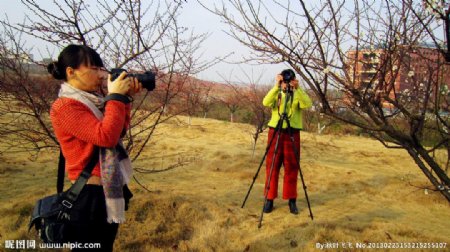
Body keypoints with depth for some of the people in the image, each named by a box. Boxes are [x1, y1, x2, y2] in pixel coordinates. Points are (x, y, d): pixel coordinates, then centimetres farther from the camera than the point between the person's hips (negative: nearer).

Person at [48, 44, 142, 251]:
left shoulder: (90, 101, 10)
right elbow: (106, 136, -27)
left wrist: (125, 98, 2)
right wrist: (116, 97, -19)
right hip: (90, 197, -9)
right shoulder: (64, 107, -17)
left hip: (109, 193, 9)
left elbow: (119, 131, 12)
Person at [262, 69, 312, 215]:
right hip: (275, 132, 1)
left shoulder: (298, 95, 4)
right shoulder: (276, 93, 6)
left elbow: (307, 104, -17)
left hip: (293, 134, 0)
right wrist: (276, 87, -25)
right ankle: (269, 199, 12)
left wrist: (297, 89, -27)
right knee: (272, 166, 3)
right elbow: (266, 102, -16)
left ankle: (292, 200, 14)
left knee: (292, 168, 3)